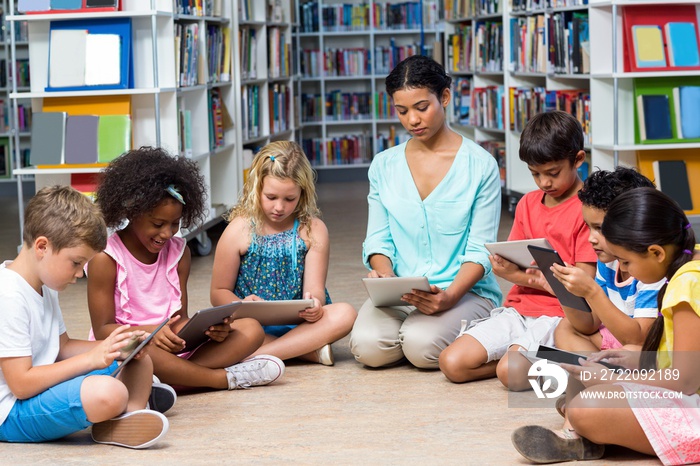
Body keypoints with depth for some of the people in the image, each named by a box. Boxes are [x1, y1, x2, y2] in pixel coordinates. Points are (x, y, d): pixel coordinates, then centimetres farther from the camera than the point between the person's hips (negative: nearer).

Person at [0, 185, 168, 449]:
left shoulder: (43, 286, 10)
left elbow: (62, 347, 17)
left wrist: (110, 348, -1)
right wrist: (91, 359, -22)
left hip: (41, 387, 11)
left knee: (141, 361, 12)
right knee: (108, 392, -36)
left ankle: (125, 420, -14)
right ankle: (132, 397, -3)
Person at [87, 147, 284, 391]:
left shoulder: (178, 251, 10)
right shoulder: (105, 259, -8)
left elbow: (180, 319, 8)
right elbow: (102, 330, -10)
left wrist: (211, 328, -15)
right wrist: (152, 333, -28)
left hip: (175, 348, 6)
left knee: (251, 329, -9)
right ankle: (223, 378, -24)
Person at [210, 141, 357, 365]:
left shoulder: (313, 230, 2)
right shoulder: (239, 230, -1)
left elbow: (314, 288, -4)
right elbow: (219, 292, 2)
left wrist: (314, 306, -29)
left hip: (299, 322, 2)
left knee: (345, 314, -28)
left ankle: (254, 356, -31)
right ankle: (310, 351, -24)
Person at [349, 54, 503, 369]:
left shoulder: (480, 165, -3)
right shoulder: (384, 165, 10)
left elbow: (480, 250, -7)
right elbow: (378, 238, 9)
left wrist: (450, 296, -25)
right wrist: (384, 275, -15)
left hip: (466, 290, -3)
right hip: (398, 293, 3)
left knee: (422, 347, -31)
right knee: (368, 346, -26)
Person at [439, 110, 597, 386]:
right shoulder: (527, 204, 15)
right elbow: (514, 262, 15)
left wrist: (520, 275, -15)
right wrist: (504, 267, -11)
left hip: (557, 315, -7)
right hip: (518, 309, 7)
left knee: (511, 372, -33)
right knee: (451, 363, -14)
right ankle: (520, 354, 2)